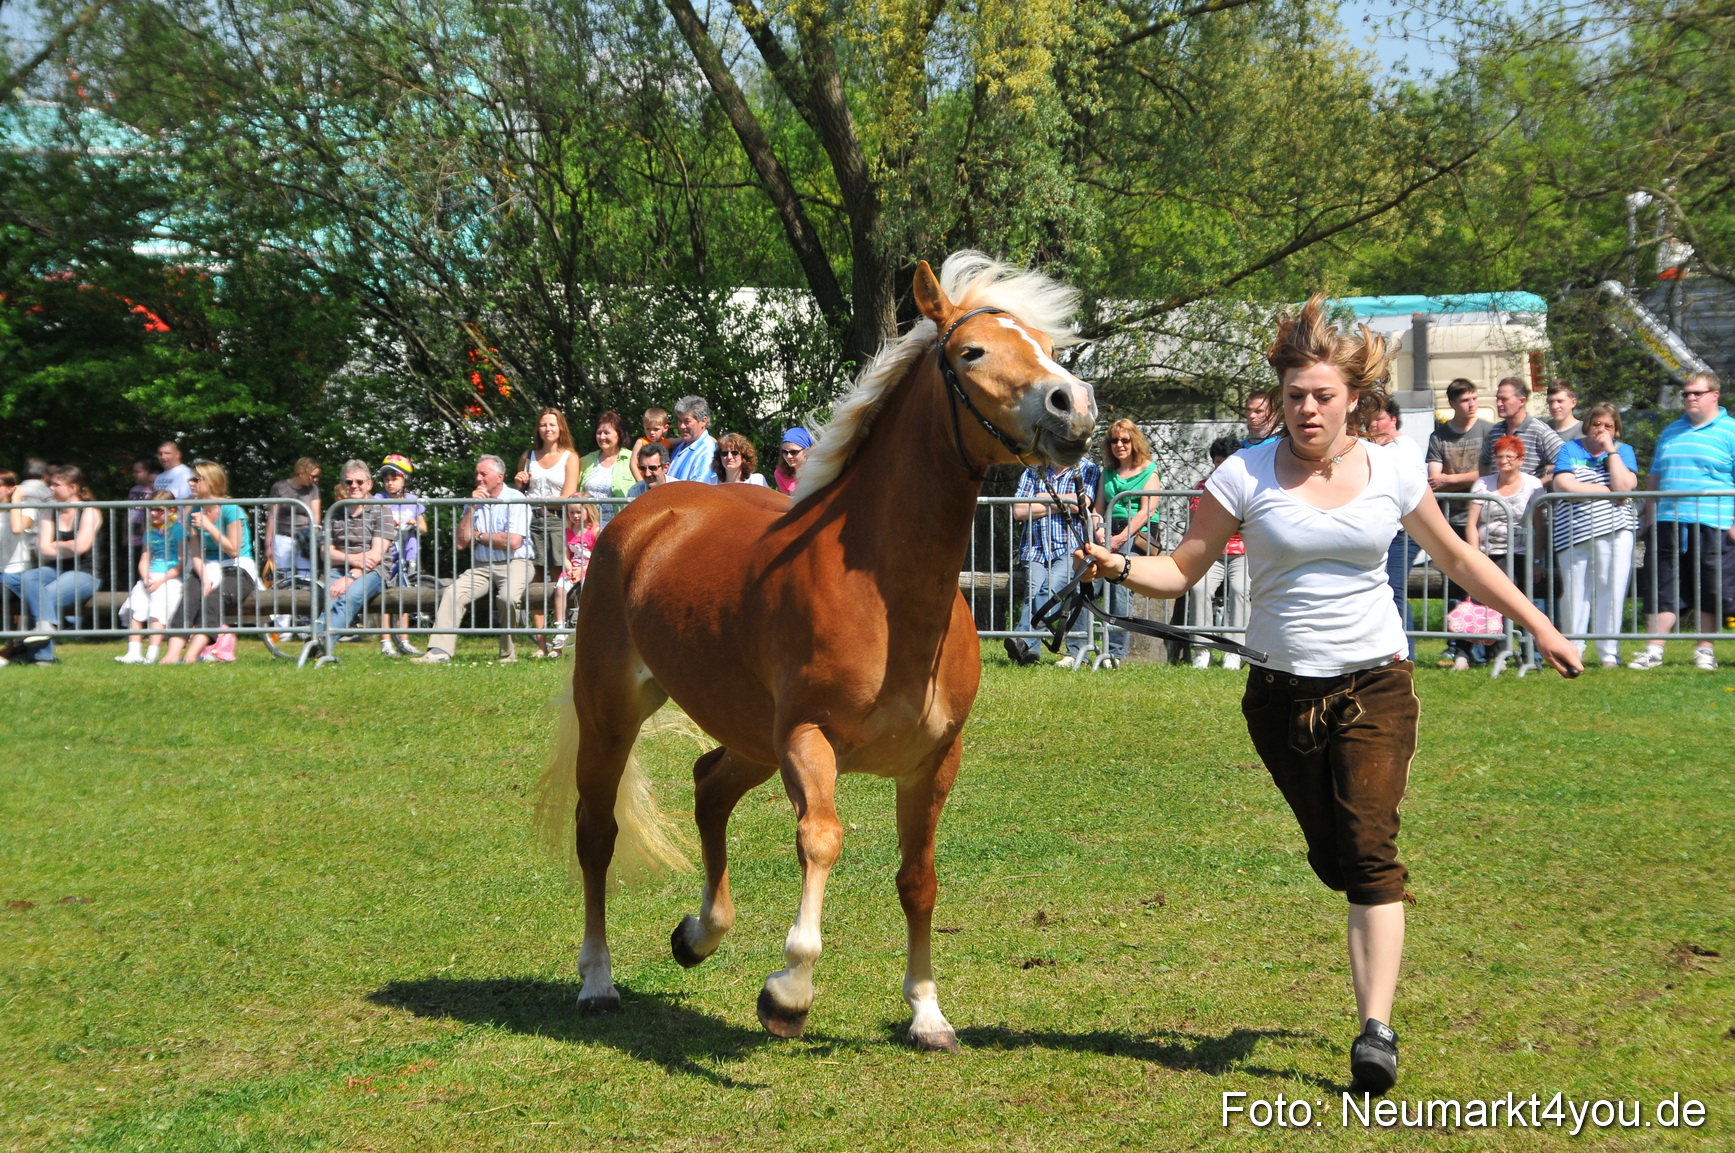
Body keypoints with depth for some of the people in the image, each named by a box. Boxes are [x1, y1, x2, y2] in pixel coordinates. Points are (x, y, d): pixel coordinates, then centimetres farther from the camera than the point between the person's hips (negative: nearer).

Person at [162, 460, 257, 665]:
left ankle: (191, 655, -48)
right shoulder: (195, 513, 10)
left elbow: (233, 550, -10)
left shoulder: (230, 509, -9)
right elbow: (196, 554, 4)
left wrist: (209, 527, -15)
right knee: (189, 597, -27)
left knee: (213, 598, -34)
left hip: (239, 572, -5)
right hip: (210, 569, 5)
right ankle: (172, 653, -44)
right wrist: (204, 578, -15)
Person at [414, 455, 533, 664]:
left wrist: (478, 536, -2)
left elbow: (513, 542, -17)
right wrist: (472, 508, -5)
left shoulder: (515, 500, -5)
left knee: (508, 595, -35)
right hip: (481, 567, 5)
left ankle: (508, 653, -16)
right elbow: (461, 542, 4)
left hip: (514, 563, -5)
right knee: (452, 593, -19)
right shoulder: (474, 502, 13)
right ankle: (439, 651, -25)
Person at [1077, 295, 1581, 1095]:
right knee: (1333, 858, 9)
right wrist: (1122, 569, -23)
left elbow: (1458, 560, 14)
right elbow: (1183, 570, -3)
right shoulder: (1246, 475, -5)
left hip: (1375, 682, -1)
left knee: (1369, 850, -14)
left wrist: (1540, 627, 17)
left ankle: (1376, 1028, -17)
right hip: (1282, 691, 1)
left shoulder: (1392, 473, -1)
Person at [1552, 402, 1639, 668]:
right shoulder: (1570, 449, 11)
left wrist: (1611, 451, -6)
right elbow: (1562, 485, -7)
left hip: (1614, 531, 0)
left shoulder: (1623, 451, 11)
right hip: (1574, 534, 0)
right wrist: (1607, 490, -5)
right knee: (1574, 593, 1)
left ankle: (1609, 653, 2)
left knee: (1611, 591, -5)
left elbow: (1623, 486, -7)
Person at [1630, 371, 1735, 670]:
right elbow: (1653, 478, 23)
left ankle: (1704, 650, 14)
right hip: (1668, 524, 5)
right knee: (1663, 589, 3)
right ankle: (1653, 650, 5)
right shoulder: (1671, 432, 18)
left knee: (1710, 590, 3)